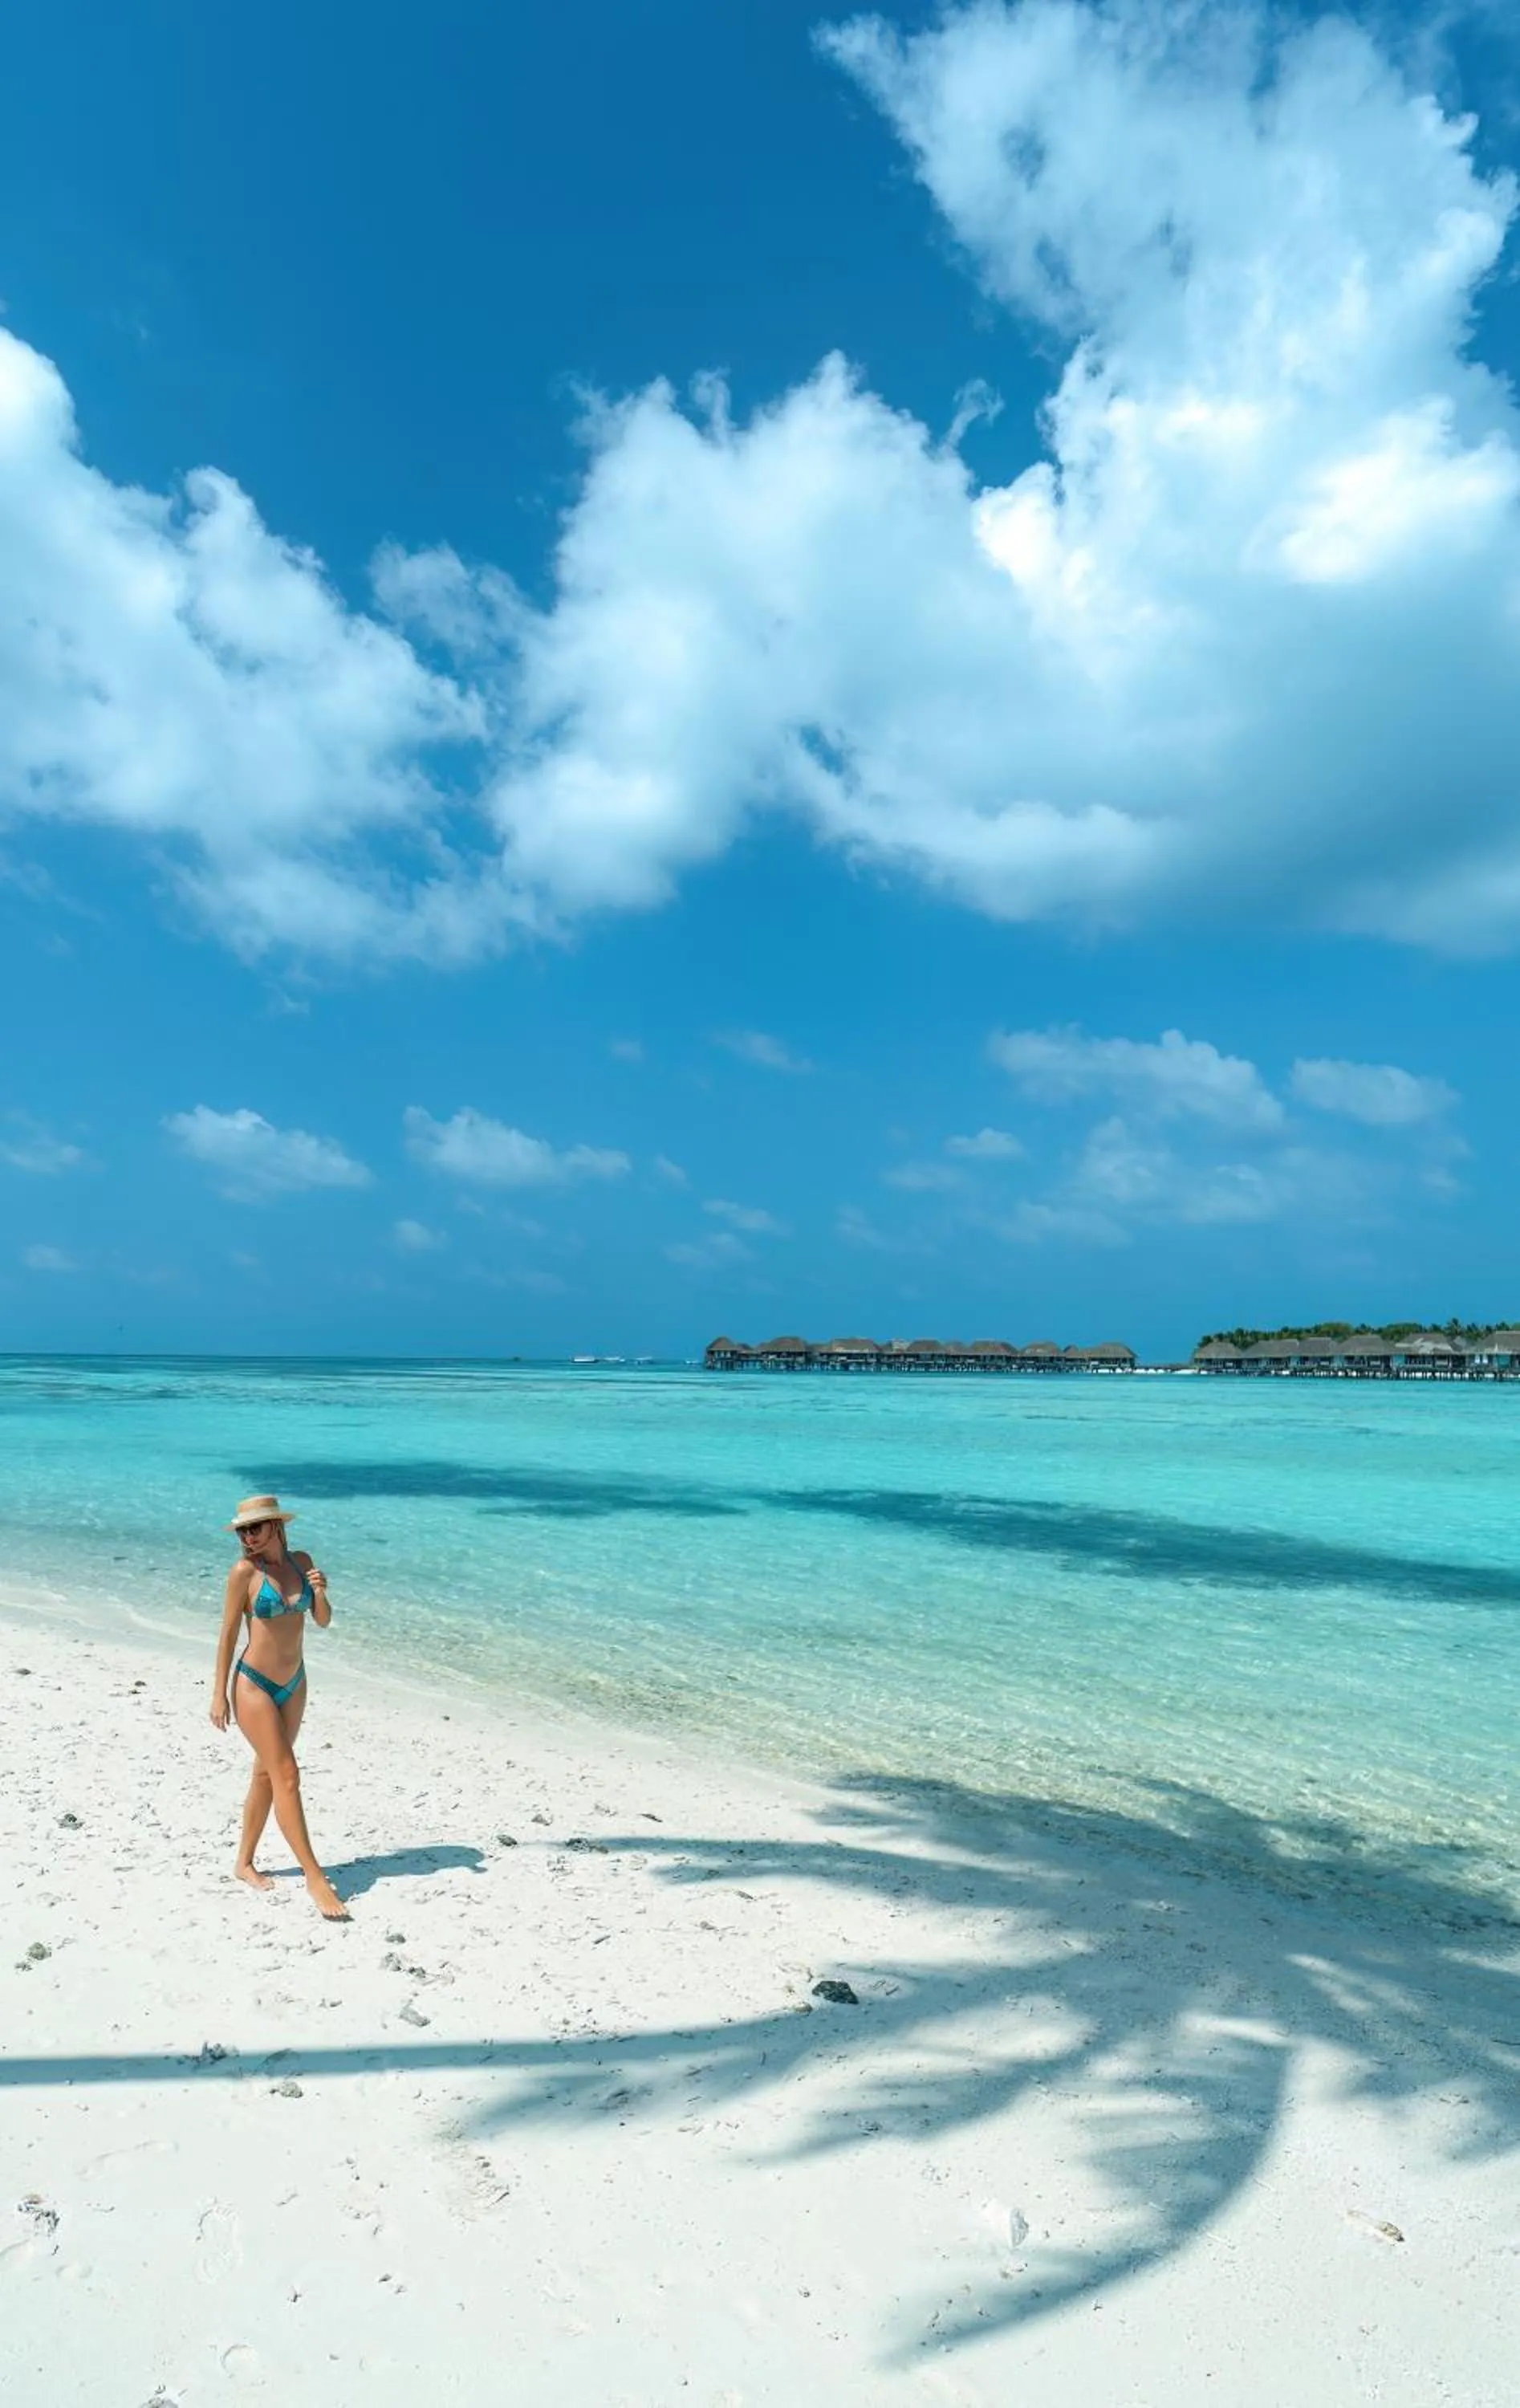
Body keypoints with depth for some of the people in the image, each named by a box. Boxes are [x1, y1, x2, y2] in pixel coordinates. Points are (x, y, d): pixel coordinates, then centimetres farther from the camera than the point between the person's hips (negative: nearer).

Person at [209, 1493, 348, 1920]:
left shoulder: (301, 1562, 0)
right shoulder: (245, 1571, -13)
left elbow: (322, 1621, 5)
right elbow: (228, 1633, -8)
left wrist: (320, 1592, -15)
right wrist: (219, 1693, -7)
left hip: (293, 1684, 5)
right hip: (254, 1685, -5)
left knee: (267, 1775, 16)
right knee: (287, 1777, -7)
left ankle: (244, 1863, 32)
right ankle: (315, 1877, -3)